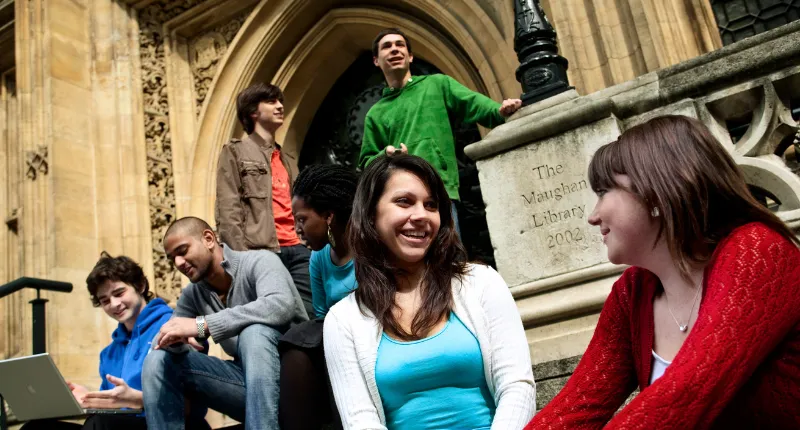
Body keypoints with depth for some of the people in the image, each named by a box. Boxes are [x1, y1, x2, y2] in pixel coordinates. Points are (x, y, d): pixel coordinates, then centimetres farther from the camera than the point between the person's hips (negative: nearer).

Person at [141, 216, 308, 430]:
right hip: (248, 377, 6)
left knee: (254, 331, -35)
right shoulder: (192, 294, 7)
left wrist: (202, 325, -34)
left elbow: (281, 305, -33)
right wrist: (173, 338, -21)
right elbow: (159, 342, 5)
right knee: (158, 360, -8)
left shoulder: (259, 261, -12)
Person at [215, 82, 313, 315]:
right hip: (261, 252, -5)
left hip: (297, 251, 6)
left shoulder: (288, 159, 26)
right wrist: (243, 258, -13)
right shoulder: (235, 152, 7)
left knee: (309, 313, -3)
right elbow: (228, 212, -3)